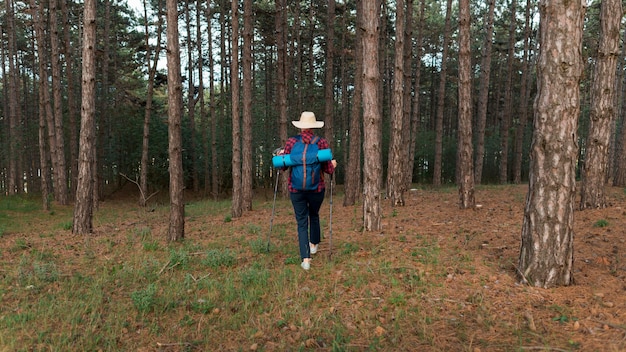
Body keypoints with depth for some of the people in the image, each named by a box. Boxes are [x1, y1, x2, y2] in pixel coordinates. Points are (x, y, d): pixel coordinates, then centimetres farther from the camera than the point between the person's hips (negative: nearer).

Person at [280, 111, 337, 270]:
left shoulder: (291, 142, -6)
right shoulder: (322, 143, -7)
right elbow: (328, 169, -7)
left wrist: (280, 155, 20)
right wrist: (333, 165, 15)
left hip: (296, 190, 0)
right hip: (317, 189, 1)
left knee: (302, 223, 7)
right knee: (314, 215, 27)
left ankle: (305, 259, -3)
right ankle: (314, 244, 47)